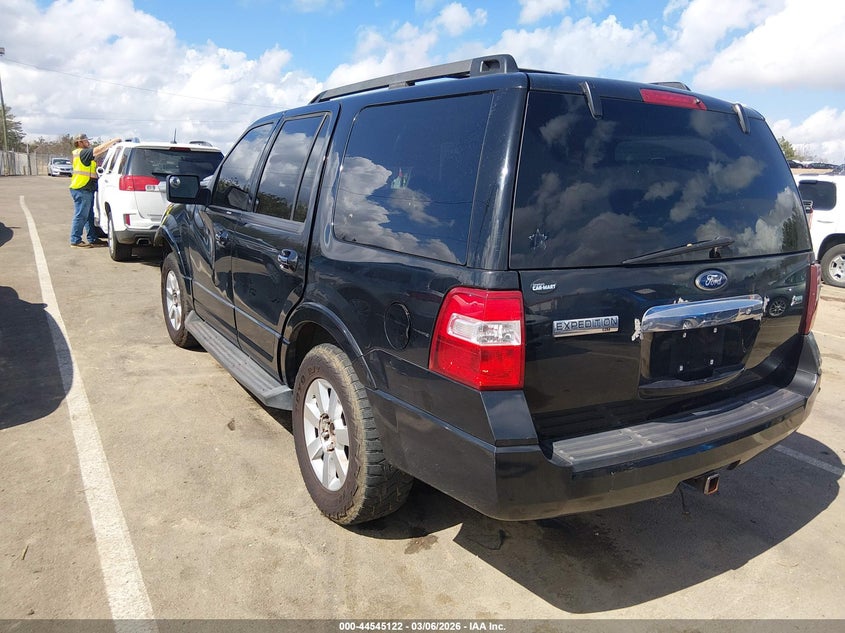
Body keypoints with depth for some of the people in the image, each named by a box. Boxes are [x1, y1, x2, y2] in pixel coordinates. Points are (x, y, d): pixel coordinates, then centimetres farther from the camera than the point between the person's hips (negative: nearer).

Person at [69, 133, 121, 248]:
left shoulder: (83, 154, 18)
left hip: (86, 190, 11)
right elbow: (99, 150, -19)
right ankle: (75, 240, 0)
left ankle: (93, 239, 22)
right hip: (82, 190, -11)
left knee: (90, 216, 15)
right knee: (80, 215, -6)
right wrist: (113, 141, -13)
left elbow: (97, 154, 19)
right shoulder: (82, 153, -12)